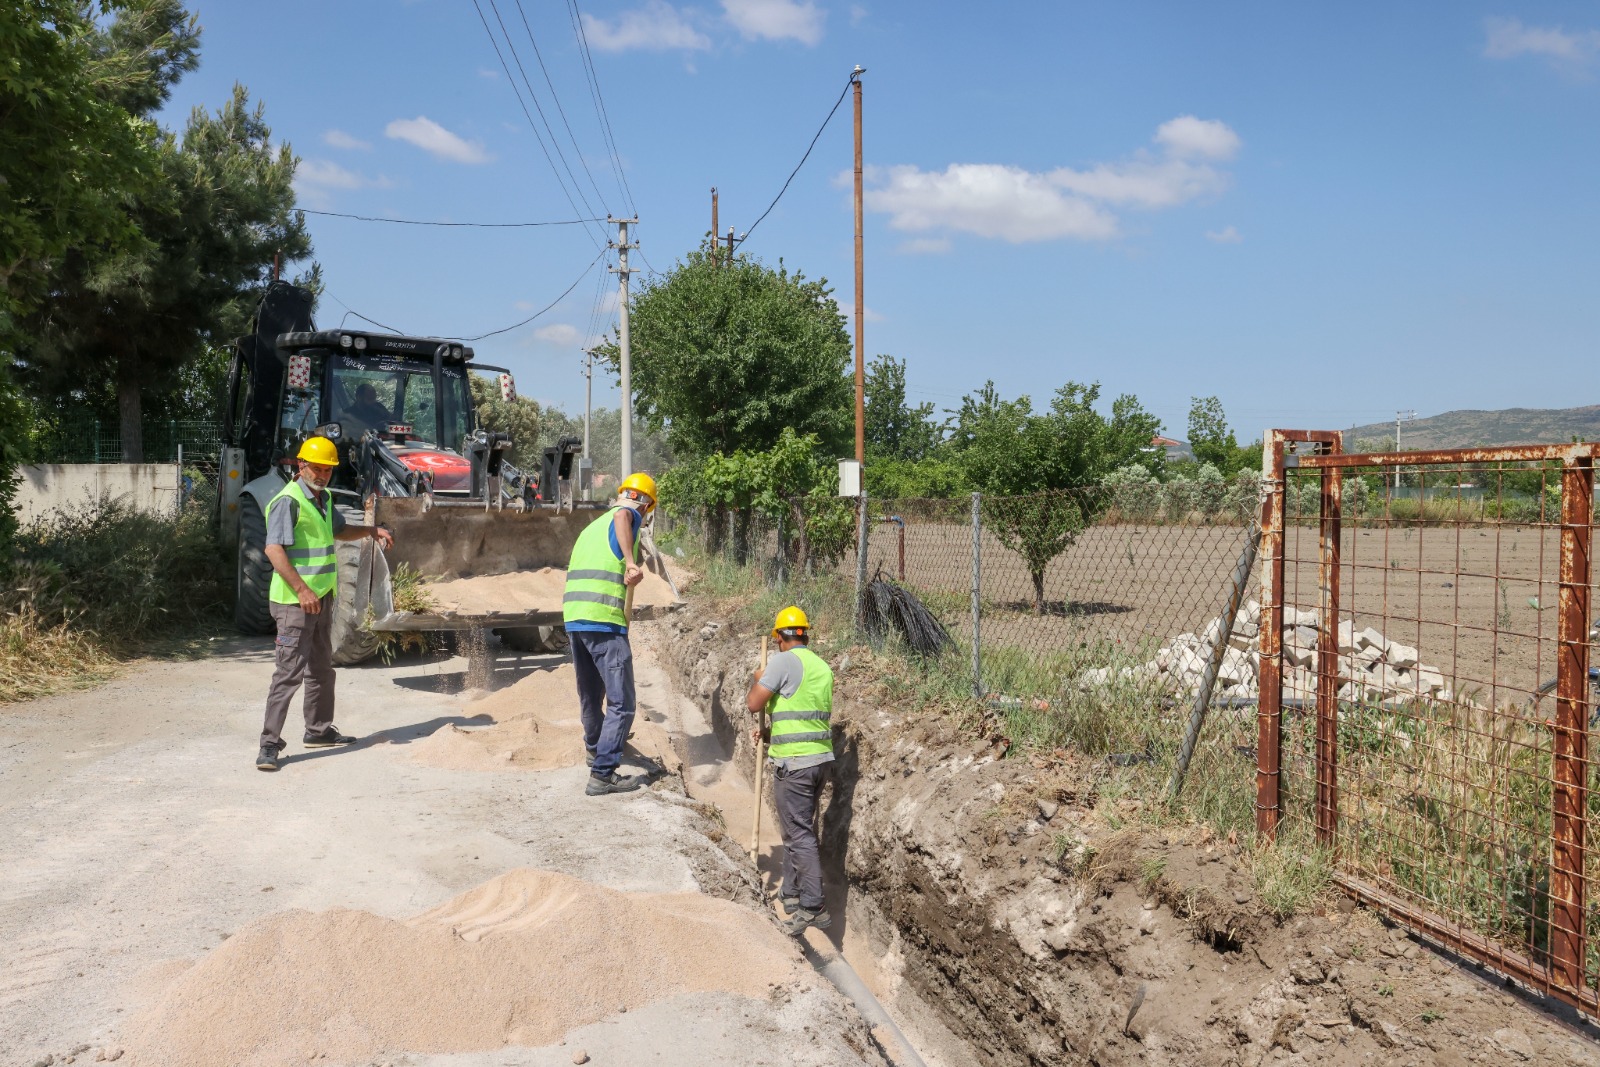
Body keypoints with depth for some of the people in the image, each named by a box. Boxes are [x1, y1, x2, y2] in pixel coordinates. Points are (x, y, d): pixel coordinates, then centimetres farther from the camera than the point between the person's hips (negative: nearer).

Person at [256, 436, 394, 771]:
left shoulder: (324, 498, 13)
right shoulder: (288, 501, -15)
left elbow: (339, 530, 32)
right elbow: (274, 549, -24)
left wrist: (372, 531, 16)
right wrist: (301, 589, -31)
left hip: (322, 597, 9)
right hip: (295, 601, -9)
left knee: (321, 668, 19)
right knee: (288, 672, -11)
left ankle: (319, 730, 32)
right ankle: (270, 744, -7)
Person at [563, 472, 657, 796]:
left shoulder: (592, 527, 26)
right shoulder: (630, 514, 3)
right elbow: (621, 516, -24)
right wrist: (631, 562, -33)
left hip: (572, 619, 8)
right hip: (605, 622, -8)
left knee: (591, 694, 26)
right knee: (621, 703, -3)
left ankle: (595, 748, 46)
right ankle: (602, 774, -7)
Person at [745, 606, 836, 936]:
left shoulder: (784, 661, -11)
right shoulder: (823, 667, 14)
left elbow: (753, 704, -11)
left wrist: (759, 679, 9)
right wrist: (769, 729, 31)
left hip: (794, 762, -8)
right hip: (822, 759, 8)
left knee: (800, 834, -5)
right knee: (796, 826, 20)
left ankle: (813, 908, -5)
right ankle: (791, 893, 29)